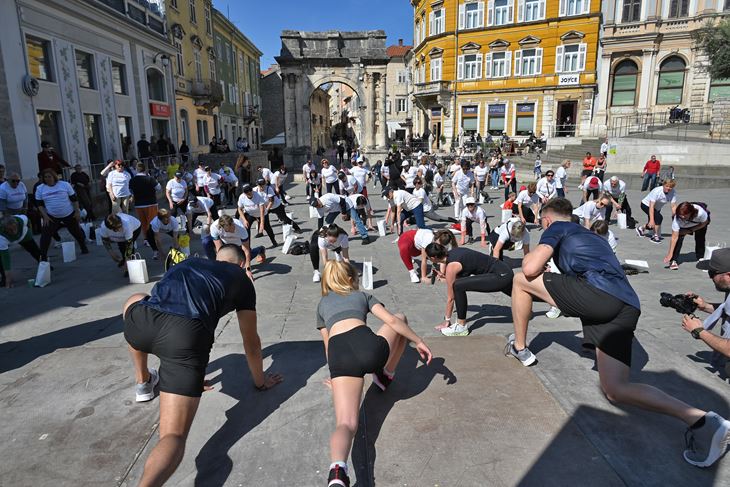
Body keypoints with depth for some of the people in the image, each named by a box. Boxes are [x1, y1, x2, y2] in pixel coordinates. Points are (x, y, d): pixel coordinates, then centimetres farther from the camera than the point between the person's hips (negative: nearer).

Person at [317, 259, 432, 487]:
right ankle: (386, 375, 41)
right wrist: (419, 341, 18)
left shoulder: (322, 304, 34)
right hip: (369, 346, 0)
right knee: (401, 320, 32)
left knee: (347, 423, -12)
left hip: (340, 356, 1)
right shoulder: (362, 295, 28)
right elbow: (392, 320, 14)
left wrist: (335, 375, 53)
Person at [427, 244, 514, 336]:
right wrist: (445, 276, 4)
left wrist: (447, 320, 3)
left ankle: (461, 326, -6)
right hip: (504, 270, 10)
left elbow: (450, 297, -7)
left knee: (458, 286, -21)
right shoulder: (451, 253, 6)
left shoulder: (451, 266, -16)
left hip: (501, 275, -10)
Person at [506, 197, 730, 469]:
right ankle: (699, 420, -7)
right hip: (628, 308, 8)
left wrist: (529, 257, 25)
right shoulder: (593, 236, 37)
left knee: (521, 280, 10)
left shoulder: (556, 228, 14)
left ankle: (519, 347, 18)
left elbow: (530, 269, 1)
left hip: (597, 292, -8)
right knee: (616, 390, 6)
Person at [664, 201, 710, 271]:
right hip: (683, 226, -1)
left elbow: (704, 223, -17)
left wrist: (690, 230, -25)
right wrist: (670, 254, -43)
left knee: (700, 238, -5)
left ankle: (700, 258, 21)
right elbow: (674, 237, -40)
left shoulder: (700, 212, -43)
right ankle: (673, 261, -14)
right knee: (678, 238, -20)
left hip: (699, 224, 1)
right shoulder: (677, 219, -42)